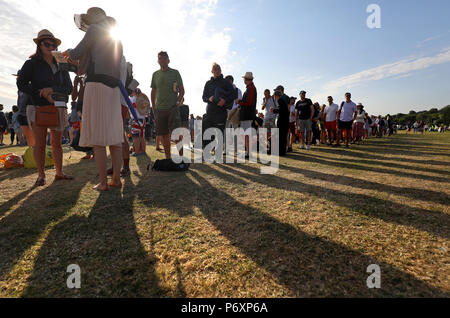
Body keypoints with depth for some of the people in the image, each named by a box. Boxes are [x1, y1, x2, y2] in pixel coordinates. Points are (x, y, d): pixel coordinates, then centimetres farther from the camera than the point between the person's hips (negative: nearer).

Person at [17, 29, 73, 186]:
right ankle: (41, 175, 5)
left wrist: (53, 89, -15)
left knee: (57, 143, 6)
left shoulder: (61, 66, 13)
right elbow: (21, 84, -4)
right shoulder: (32, 64, 5)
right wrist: (44, 95, -14)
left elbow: (69, 88, 4)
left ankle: (59, 173, 13)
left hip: (58, 109, 3)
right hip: (39, 108, -2)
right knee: (40, 144, -2)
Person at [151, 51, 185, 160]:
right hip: (159, 109, 4)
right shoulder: (155, 74, 15)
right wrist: (153, 107, 11)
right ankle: (168, 157, 14)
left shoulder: (175, 73, 6)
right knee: (164, 134, 5)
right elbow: (153, 91, 18)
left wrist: (178, 101, -11)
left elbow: (182, 90, 5)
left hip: (172, 107, -4)